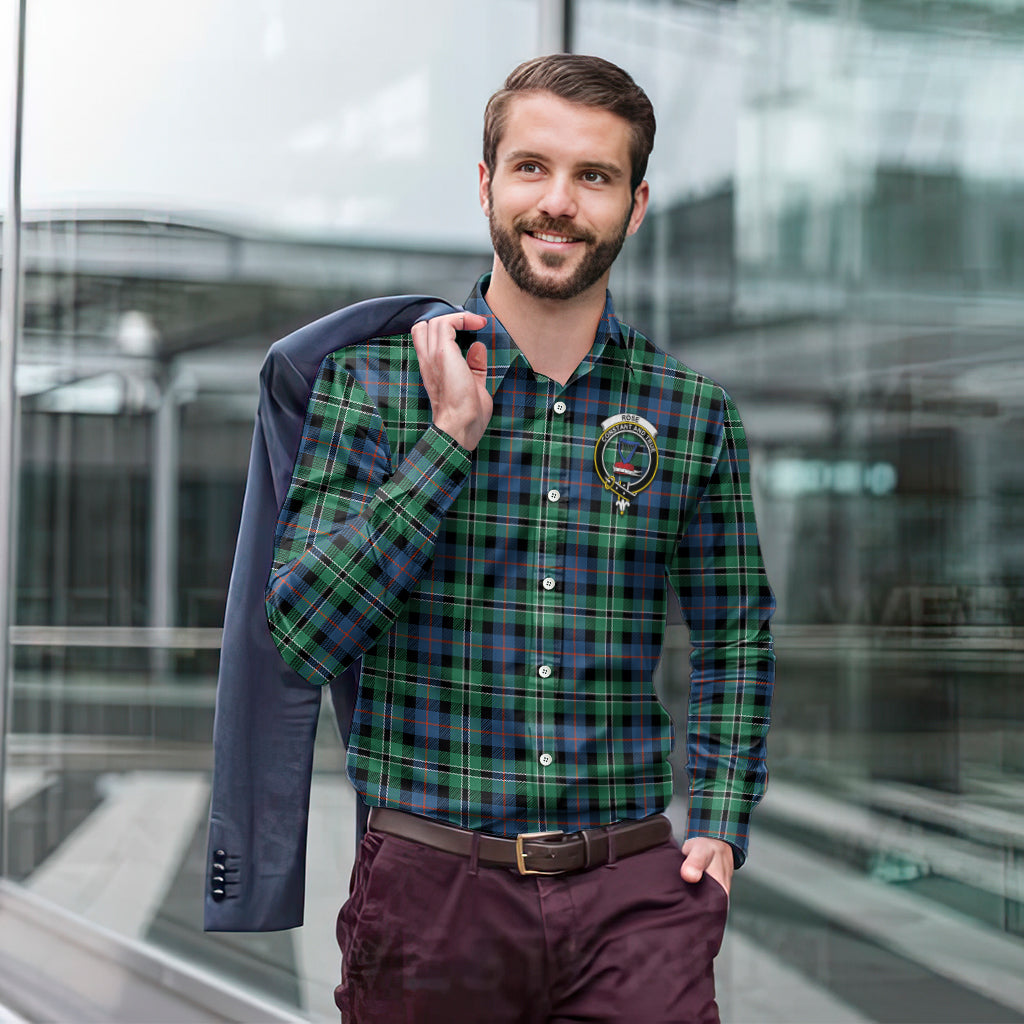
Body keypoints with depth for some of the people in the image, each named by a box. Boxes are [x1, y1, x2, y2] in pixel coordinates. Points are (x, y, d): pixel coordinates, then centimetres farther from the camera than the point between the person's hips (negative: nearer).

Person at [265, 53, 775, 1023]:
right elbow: (299, 634, -10)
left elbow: (734, 635, 16)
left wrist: (721, 827, 6)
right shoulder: (371, 379, -1)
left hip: (634, 893, 1)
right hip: (428, 889, -1)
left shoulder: (696, 415, 5)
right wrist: (451, 438, -14)